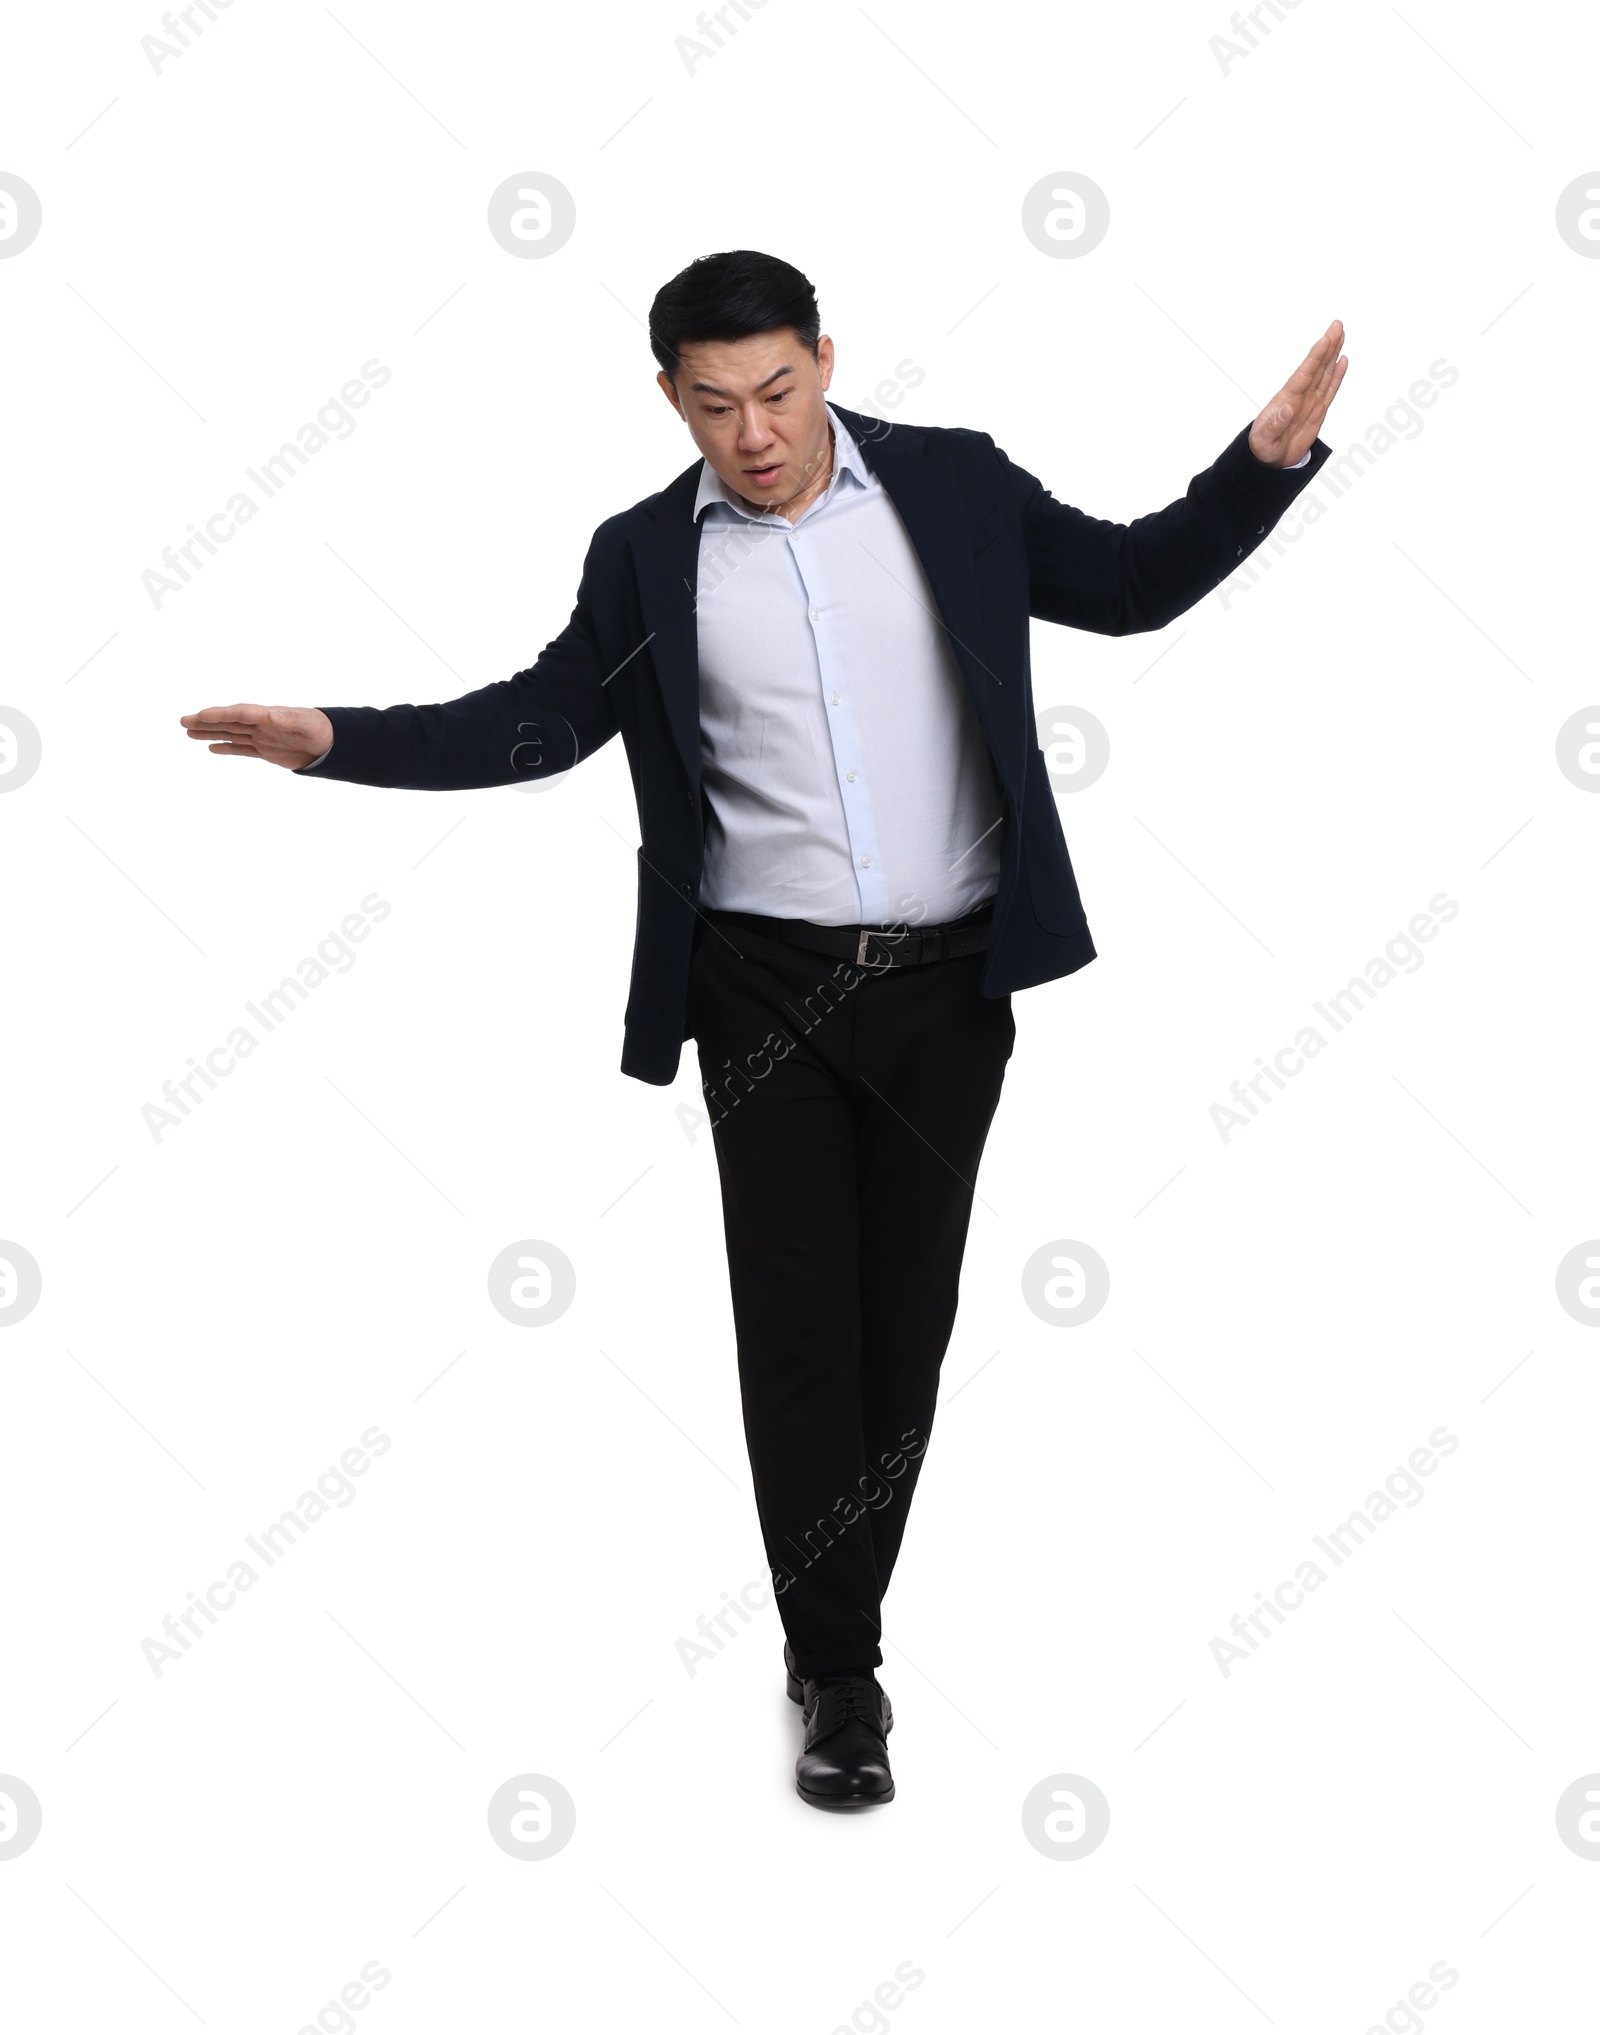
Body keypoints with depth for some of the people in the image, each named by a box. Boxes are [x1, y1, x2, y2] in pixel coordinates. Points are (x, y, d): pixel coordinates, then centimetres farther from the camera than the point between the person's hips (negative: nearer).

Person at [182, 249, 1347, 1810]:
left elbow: (1132, 583, 9)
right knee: (798, 1323, -1)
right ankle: (839, 1672, 11)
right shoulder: (645, 557, 2)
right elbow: (542, 718, 6)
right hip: (766, 991, -1)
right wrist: (336, 741, -3)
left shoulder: (954, 486, 3)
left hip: (951, 978, 1)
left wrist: (1267, 461, -3)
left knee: (906, 1315, 9)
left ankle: (837, 1609, 27)